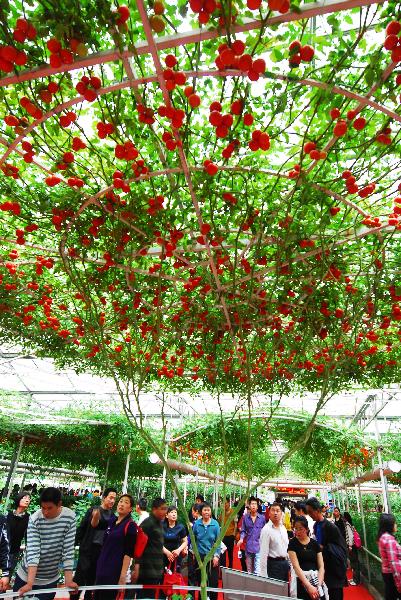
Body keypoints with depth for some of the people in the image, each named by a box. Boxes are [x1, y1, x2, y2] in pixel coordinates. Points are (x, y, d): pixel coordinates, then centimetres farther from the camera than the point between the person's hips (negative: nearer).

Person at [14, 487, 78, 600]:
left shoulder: (69, 517, -18)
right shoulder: (34, 519, -20)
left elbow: (68, 549, -15)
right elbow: (33, 550, -24)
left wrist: (68, 580, -19)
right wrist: (30, 583, -31)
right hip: (27, 575, 0)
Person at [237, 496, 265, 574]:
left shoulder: (262, 518, -1)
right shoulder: (245, 517, 0)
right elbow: (243, 531, 6)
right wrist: (241, 539, -11)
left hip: (259, 547, -2)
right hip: (248, 547, 2)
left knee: (257, 571, -9)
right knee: (249, 571, 15)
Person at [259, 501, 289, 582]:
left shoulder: (283, 528, 6)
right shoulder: (266, 529, -17)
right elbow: (263, 553, -18)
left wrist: (289, 566, 15)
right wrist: (263, 575, -19)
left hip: (285, 562, 7)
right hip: (274, 563, -7)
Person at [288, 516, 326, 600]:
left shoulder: (314, 543, 4)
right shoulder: (292, 543, -5)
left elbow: (321, 566, 2)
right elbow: (296, 566, -12)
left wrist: (318, 585, -12)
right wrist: (309, 586, -19)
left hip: (316, 579, 3)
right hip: (301, 581, -3)